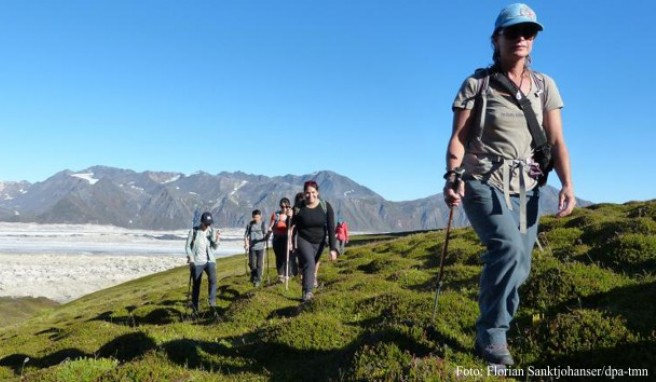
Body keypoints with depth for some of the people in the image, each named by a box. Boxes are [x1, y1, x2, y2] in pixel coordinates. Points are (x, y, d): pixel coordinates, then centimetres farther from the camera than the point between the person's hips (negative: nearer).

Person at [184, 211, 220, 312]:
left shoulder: (212, 231, 2)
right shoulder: (193, 231, -4)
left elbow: (215, 247, 2)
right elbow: (187, 246, 1)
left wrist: (217, 239, -16)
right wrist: (191, 258, -10)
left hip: (210, 261, 1)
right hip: (197, 262, -1)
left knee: (212, 279, -23)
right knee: (196, 284, 6)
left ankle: (212, 300, -13)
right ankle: (194, 305, 21)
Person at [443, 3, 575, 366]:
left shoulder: (544, 85, 10)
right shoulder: (477, 84, 0)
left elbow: (556, 141, 5)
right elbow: (458, 138, -5)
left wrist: (567, 184, -9)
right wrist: (452, 177, -22)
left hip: (524, 188, 5)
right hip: (484, 183, -4)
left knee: (518, 267, 3)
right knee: (508, 248, -27)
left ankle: (492, 333, 22)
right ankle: (491, 335, -13)